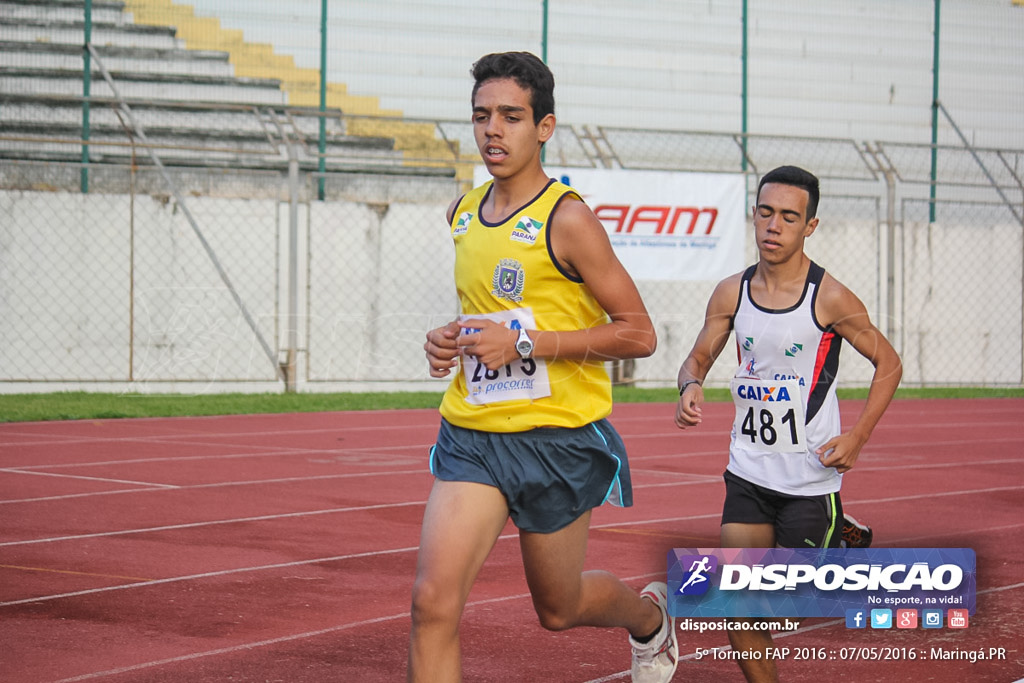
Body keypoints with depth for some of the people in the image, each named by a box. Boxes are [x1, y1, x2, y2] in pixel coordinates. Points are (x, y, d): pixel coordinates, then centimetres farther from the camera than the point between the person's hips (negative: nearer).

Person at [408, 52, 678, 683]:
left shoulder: (568, 218, -12)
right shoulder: (463, 213, 9)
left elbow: (639, 334, -13)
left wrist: (525, 343, -19)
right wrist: (447, 340, 5)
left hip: (557, 439, -5)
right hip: (472, 435, 5)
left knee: (559, 607, 14)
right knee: (434, 601, -12)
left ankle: (650, 615, 48)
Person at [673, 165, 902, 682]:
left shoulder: (830, 299, -12)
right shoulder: (731, 294, 0)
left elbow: (888, 364, -3)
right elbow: (698, 357, 10)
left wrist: (858, 437, -12)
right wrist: (691, 386, -14)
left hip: (810, 477, -4)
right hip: (748, 470, 4)